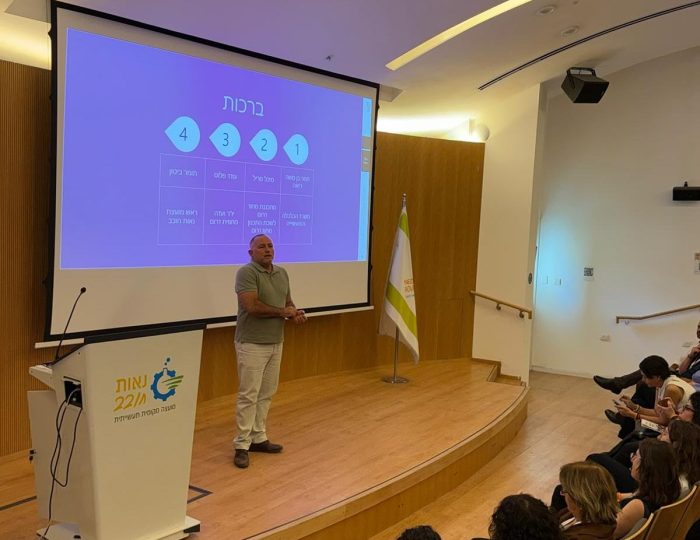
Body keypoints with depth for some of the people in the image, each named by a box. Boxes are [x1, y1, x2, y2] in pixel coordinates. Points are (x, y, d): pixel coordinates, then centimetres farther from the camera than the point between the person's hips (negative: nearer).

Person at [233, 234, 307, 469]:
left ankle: (258, 438, 23)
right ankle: (241, 445, 4)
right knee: (248, 395, -4)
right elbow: (252, 306, -24)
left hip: (276, 343, 8)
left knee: (266, 394, 13)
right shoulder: (247, 273, -14)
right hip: (252, 344, -8)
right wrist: (282, 312, -13)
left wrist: (295, 314, -5)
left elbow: (288, 302, 19)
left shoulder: (282, 273, 11)